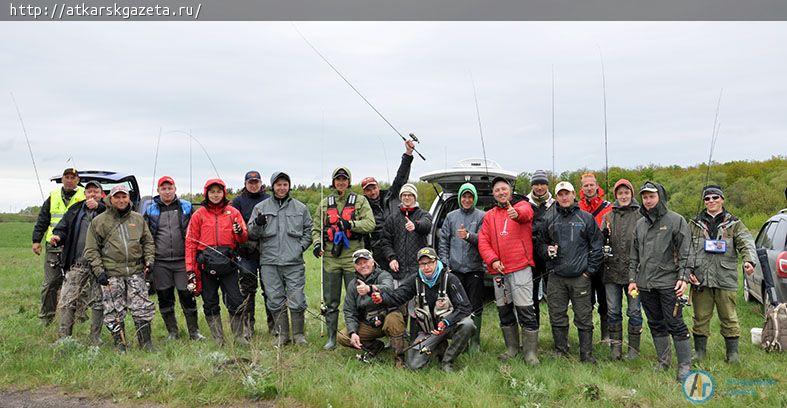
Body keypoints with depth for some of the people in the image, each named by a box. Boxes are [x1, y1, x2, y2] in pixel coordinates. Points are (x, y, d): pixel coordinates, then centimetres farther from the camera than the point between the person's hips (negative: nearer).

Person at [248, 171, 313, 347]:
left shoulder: (301, 208, 10)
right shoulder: (261, 207, 9)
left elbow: (308, 230, 15)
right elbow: (251, 234, 7)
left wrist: (300, 247, 1)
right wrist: (257, 224, -14)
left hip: (294, 262, 0)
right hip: (269, 262, 1)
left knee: (297, 301, -3)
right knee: (275, 301, 5)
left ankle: (298, 334, 13)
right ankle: (282, 334, 18)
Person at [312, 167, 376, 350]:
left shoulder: (360, 201, 5)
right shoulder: (325, 203, 14)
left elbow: (370, 224, -7)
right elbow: (316, 228, 17)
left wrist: (350, 224, -20)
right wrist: (317, 243, -1)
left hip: (353, 257, -3)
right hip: (331, 258, 3)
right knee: (330, 301, 7)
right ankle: (331, 337, 16)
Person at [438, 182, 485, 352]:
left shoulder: (481, 216, 3)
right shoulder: (451, 217, 12)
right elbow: (443, 241, 11)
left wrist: (468, 236, -24)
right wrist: (444, 262, 2)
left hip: (475, 268, -2)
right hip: (455, 269, 2)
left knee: (475, 307, 2)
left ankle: (475, 342, 10)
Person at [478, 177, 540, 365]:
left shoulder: (522, 205, 2)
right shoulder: (489, 216, 15)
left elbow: (526, 213, -24)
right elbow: (483, 242, 8)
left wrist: (516, 213, -48)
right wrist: (493, 260, -9)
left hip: (520, 267, -5)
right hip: (498, 270, 5)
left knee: (525, 309, -7)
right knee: (504, 310, 12)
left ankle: (530, 351, 2)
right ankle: (512, 347, 26)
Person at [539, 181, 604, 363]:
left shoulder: (586, 218, 4)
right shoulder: (550, 220, 10)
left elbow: (597, 246, 4)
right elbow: (541, 243, 20)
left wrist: (590, 270, -2)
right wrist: (547, 250, -3)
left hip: (580, 277, -2)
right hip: (556, 277, 2)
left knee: (584, 318, 1)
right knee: (557, 318, 7)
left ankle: (586, 354, 11)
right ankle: (560, 353, 19)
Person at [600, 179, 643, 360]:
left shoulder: (641, 216, 1)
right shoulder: (608, 216, 9)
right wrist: (603, 249, -12)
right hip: (612, 271, 3)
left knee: (634, 311, 5)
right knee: (613, 311, 7)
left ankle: (633, 348, 15)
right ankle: (615, 346, 18)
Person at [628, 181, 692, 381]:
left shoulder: (676, 220, -2)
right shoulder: (640, 224, 14)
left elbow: (685, 252, -6)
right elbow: (633, 255, 18)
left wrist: (683, 277, -14)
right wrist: (632, 279, 11)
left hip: (668, 282, -5)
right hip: (645, 284, 6)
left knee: (675, 325, -4)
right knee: (656, 325, 12)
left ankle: (685, 365, 4)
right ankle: (663, 361, 23)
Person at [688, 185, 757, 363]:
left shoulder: (734, 224, 9)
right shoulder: (695, 224, 12)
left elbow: (746, 243, -5)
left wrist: (749, 260, -25)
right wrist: (688, 270, -3)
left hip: (726, 280, -1)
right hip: (700, 280, 1)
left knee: (729, 318, 3)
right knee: (701, 318, 7)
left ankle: (733, 353, 15)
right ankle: (699, 351, 18)